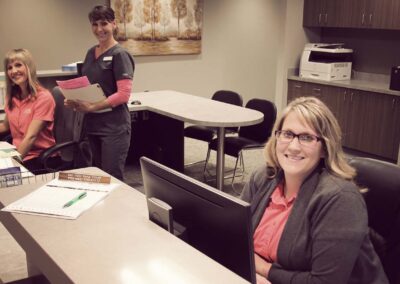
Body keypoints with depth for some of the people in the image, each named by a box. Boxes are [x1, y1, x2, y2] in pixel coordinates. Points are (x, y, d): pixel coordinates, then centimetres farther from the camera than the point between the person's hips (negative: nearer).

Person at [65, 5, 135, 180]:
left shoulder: (119, 55, -10)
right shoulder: (91, 53, 11)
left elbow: (123, 94, -17)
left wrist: (91, 107, -20)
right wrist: (76, 101, -2)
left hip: (114, 127, -7)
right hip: (92, 125, 7)